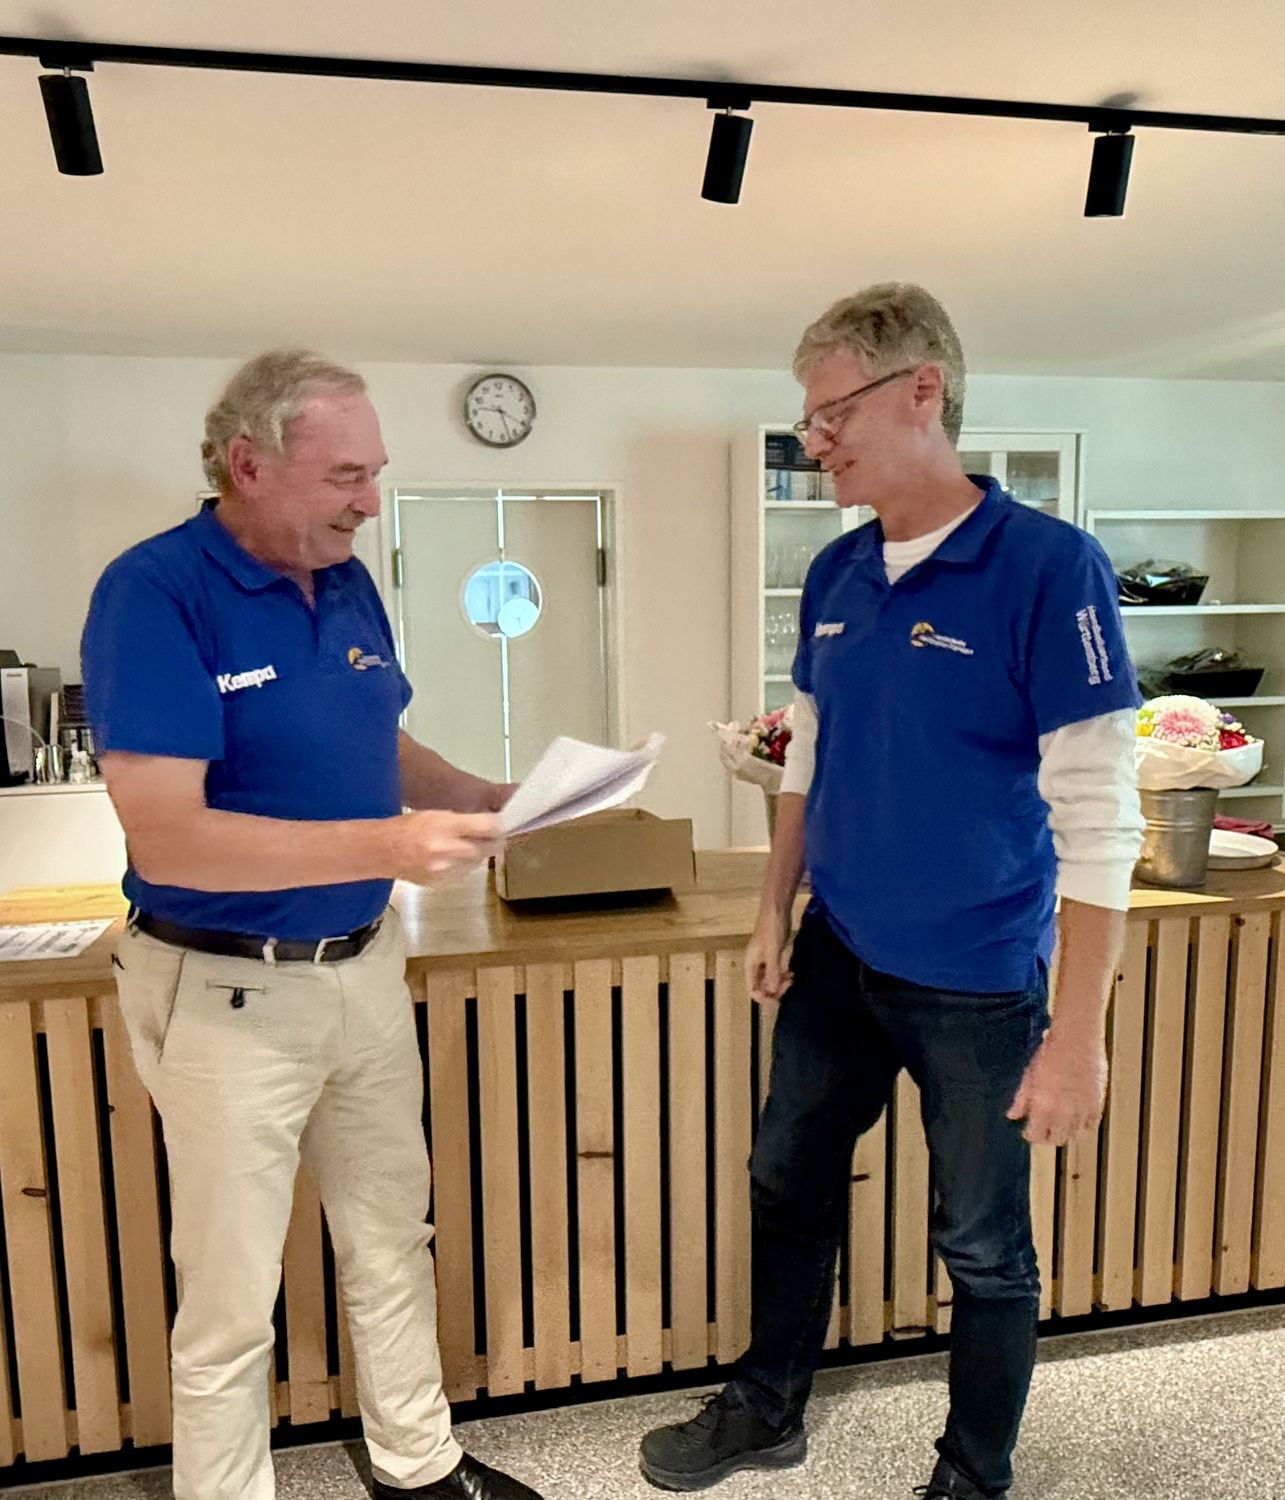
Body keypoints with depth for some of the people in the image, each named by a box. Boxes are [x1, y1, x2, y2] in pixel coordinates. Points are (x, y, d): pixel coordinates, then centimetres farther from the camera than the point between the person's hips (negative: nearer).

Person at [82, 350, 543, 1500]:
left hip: (367, 963, 7)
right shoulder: (155, 592, -18)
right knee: (232, 1298, 11)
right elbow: (166, 837, -26)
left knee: (392, 1239, 22)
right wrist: (384, 847, -33)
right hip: (229, 992, -7)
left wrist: (481, 797, -4)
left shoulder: (349, 583, 3)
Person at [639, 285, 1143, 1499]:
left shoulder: (1048, 566, -18)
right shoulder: (836, 575, 2)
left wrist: (1078, 1034, -19)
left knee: (981, 1245, 13)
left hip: (978, 986, -6)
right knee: (787, 1183, 20)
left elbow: (1098, 818, -19)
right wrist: (773, 911, 11)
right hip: (836, 960, 6)